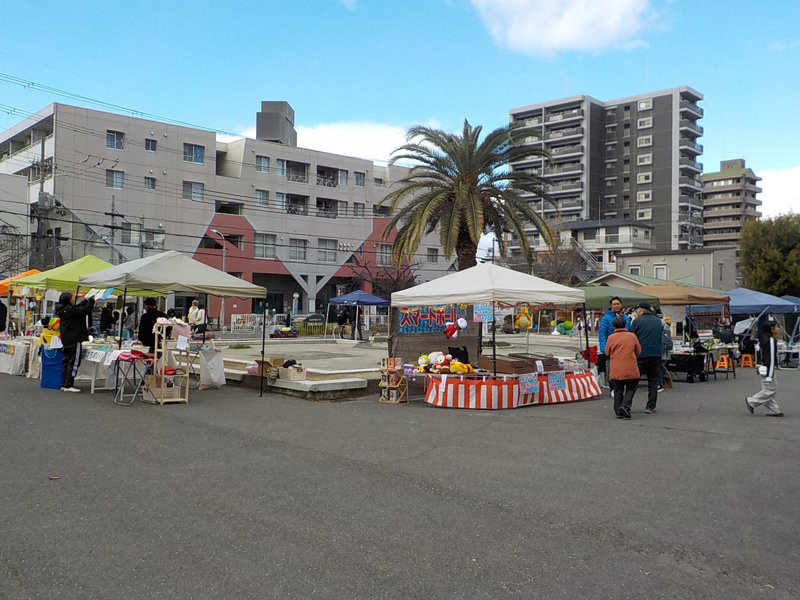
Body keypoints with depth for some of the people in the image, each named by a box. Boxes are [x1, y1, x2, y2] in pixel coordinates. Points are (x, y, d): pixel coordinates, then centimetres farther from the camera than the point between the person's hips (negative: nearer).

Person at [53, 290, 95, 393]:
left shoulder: (63, 310, 11)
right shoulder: (71, 310, -17)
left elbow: (79, 307, 23)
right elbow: (86, 310, -19)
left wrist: (86, 300, 23)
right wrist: (91, 300, -5)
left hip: (65, 340, 10)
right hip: (74, 340, -10)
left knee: (66, 362, 13)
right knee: (73, 362, -5)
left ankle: (63, 384, 17)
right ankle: (68, 385, -5)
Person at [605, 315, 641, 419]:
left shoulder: (611, 338, -3)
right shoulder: (632, 336, -2)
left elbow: (607, 353, 7)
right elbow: (638, 351, 8)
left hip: (615, 370, 1)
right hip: (630, 370, -1)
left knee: (618, 390, 9)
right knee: (631, 388, 10)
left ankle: (619, 412, 8)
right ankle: (625, 405, -12)